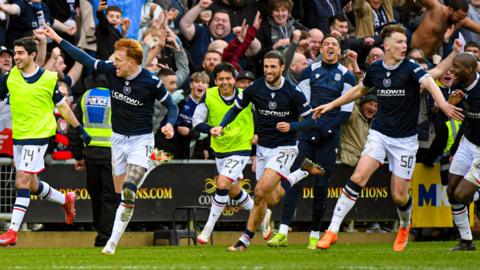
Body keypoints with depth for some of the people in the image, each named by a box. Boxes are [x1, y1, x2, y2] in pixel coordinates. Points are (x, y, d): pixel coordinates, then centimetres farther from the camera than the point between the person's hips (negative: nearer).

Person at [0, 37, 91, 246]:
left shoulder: (48, 79, -6)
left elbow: (62, 106, 5)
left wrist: (80, 130, 10)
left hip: (38, 135, -6)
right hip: (18, 135, 6)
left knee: (22, 182, -14)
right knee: (32, 186, 13)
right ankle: (66, 200, 39)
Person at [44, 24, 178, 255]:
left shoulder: (150, 82, -18)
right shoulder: (111, 70, -7)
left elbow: (172, 106, -6)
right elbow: (86, 60, 6)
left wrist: (170, 124, -26)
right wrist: (58, 40, 8)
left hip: (141, 140, -5)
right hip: (118, 138, 5)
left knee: (128, 192, -19)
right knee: (120, 194, 8)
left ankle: (113, 242, -18)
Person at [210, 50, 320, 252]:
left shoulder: (293, 92, -13)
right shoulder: (254, 89, -5)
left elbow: (310, 120, -7)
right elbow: (236, 109, 8)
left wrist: (291, 126, -24)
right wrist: (221, 126, -8)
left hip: (285, 148, -5)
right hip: (263, 149, 5)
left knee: (261, 191, -21)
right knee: (271, 199, 8)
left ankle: (246, 239, -12)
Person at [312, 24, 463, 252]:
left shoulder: (410, 68, -11)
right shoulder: (375, 69, 1)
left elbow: (428, 82, -32)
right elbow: (360, 90, 23)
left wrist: (442, 103, -52)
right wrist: (331, 105, 24)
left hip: (405, 139, -2)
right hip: (379, 133, 2)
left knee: (399, 196, 1)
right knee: (358, 177, -18)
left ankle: (405, 227, 36)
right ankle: (333, 231, -16)